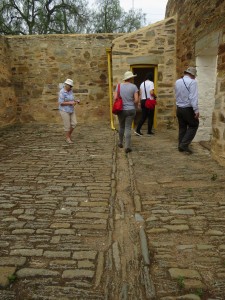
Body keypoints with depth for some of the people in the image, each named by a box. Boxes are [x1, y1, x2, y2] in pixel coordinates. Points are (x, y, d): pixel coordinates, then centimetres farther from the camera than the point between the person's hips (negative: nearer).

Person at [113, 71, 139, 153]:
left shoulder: (119, 86, 1)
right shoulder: (134, 86, -5)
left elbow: (115, 98, -6)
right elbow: (136, 100, -10)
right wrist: (133, 105, 10)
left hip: (121, 110, 3)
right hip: (131, 110, -2)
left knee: (121, 127, 20)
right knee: (128, 128, -1)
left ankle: (120, 143, 34)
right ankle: (127, 147, -6)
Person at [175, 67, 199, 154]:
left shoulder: (177, 82, 7)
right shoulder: (192, 82, -14)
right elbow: (193, 97, -20)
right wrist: (196, 110, -20)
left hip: (179, 108, 7)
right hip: (188, 109, -6)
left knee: (182, 127, 14)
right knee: (193, 125, 8)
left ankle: (180, 146, 19)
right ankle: (184, 144, 0)